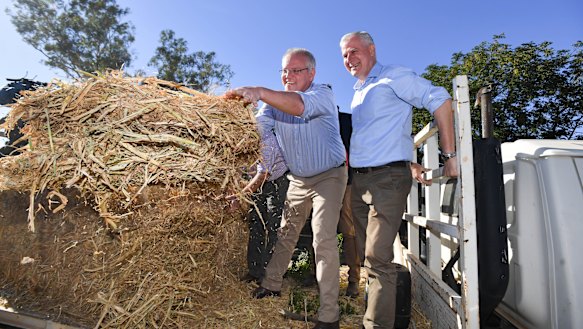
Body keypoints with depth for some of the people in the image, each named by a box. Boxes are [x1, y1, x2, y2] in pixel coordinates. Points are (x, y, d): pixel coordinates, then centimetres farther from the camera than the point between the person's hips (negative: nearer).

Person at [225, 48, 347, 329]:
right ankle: (272, 285, 34)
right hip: (298, 179, 6)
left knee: (324, 240, -13)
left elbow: (299, 106, -42)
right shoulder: (276, 100, 0)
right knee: (285, 233, 15)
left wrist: (259, 92, -53)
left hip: (329, 176, -5)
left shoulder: (323, 94, -18)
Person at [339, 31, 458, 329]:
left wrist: (449, 155, -14)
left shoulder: (393, 77, -4)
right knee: (367, 254, 15)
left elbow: (440, 101, -11)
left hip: (387, 178, -8)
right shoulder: (358, 93, 20)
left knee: (378, 259, -11)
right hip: (359, 181, 8)